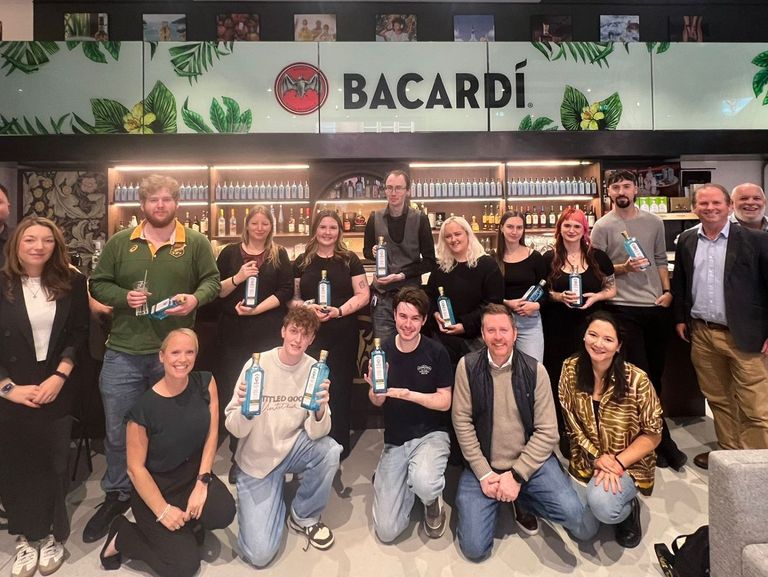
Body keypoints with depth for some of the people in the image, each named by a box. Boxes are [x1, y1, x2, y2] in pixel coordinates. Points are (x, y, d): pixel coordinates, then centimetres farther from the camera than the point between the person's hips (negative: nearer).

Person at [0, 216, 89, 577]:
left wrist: (59, 376, -11)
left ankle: (53, 535, 27)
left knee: (53, 464, 9)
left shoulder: (71, 283, -1)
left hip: (57, 391, 0)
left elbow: (80, 334, -1)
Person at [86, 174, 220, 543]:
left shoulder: (196, 243, 1)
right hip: (123, 352, 1)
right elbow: (98, 284, 8)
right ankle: (117, 496, 33)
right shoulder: (119, 243, 4)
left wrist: (195, 298, -16)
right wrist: (123, 297, -12)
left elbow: (212, 281, 4)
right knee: (118, 430, 11)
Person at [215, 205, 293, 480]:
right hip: (234, 332, 1)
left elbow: (286, 291, -2)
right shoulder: (230, 252, 8)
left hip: (269, 332, -1)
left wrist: (257, 309, -13)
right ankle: (238, 455, 18)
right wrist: (237, 278, -13)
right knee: (234, 392, 4)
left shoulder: (279, 255, 7)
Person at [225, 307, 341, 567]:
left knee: (329, 450, -30)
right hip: (257, 460, -2)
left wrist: (320, 410, -37)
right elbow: (235, 430, -16)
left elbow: (316, 433, -16)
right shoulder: (257, 365, -17)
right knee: (259, 553, -11)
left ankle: (304, 516, -2)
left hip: (293, 449, 2)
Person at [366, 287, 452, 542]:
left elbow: (444, 402, -8)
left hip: (430, 434, -2)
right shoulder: (382, 351, -6)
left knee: (424, 483, -36)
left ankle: (432, 501, 3)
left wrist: (407, 394, -23)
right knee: (386, 531, -3)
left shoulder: (436, 351, -11)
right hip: (394, 441, 2)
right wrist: (375, 389, -23)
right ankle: (408, 480, 25)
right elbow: (377, 402, 0)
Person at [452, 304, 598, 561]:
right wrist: (484, 474, -12)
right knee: (475, 548, -9)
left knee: (584, 525, -16)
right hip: (483, 465, 0)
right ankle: (499, 495, 21)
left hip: (531, 461, 1)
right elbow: (462, 422, -7)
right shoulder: (468, 366, -7)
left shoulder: (535, 370, -6)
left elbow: (547, 432, -7)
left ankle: (523, 498, 13)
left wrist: (517, 475, -14)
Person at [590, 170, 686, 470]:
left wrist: (668, 291, 2)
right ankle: (664, 442, 9)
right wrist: (623, 268, -19)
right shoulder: (602, 227, -4)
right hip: (623, 309, -4)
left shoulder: (654, 222, 9)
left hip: (657, 307, 5)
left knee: (655, 375, 12)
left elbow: (661, 260, 14)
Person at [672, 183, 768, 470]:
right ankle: (728, 451, 32)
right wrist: (680, 318, 10)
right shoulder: (686, 240, 6)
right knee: (717, 398, 17)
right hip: (701, 333, 4)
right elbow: (679, 282, 14)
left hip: (744, 336, -4)